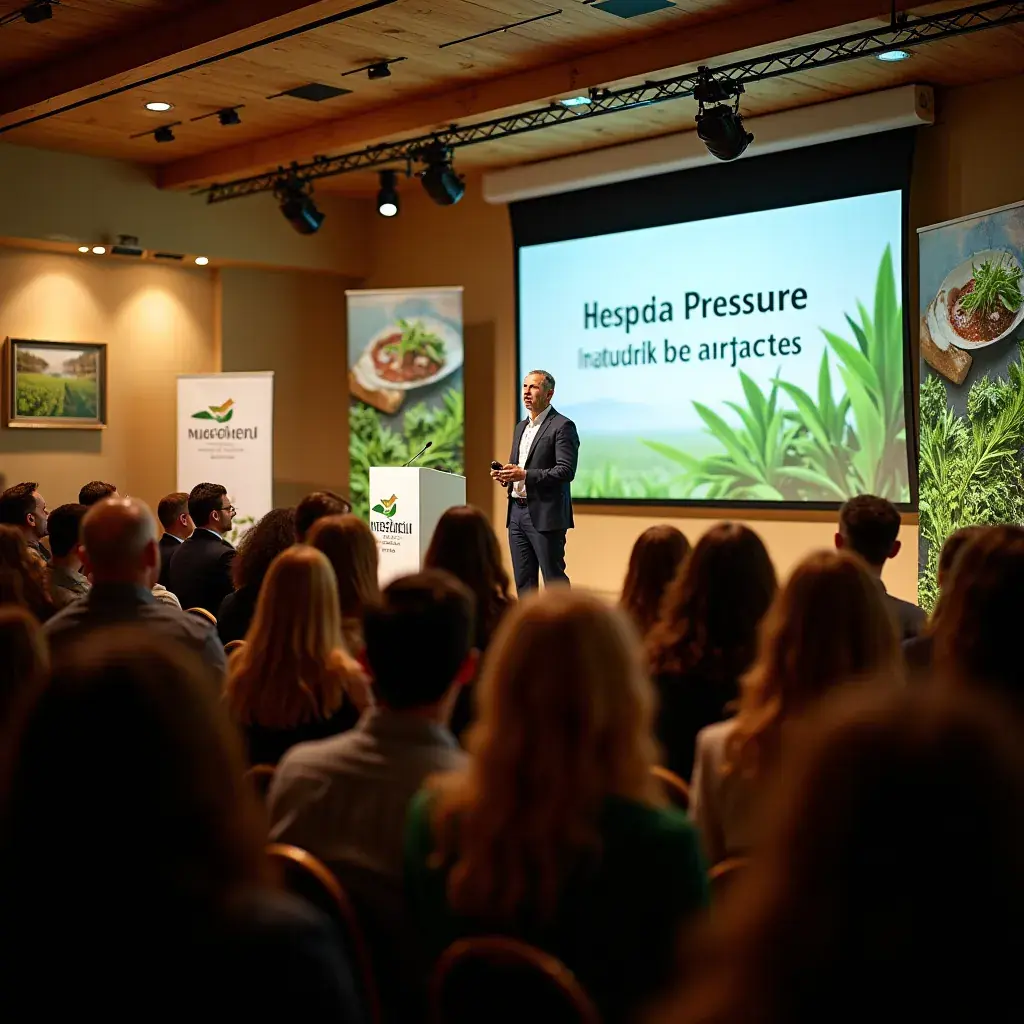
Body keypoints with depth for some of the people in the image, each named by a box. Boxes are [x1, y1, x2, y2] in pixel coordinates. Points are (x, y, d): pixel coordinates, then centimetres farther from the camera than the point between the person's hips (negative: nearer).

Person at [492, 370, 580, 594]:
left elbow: (566, 471, -17)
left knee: (554, 580, -4)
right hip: (517, 512, 8)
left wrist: (525, 475, -22)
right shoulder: (521, 427, 18)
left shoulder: (562, 426, -8)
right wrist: (505, 475, 3)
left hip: (545, 515, -8)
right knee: (523, 581, 10)